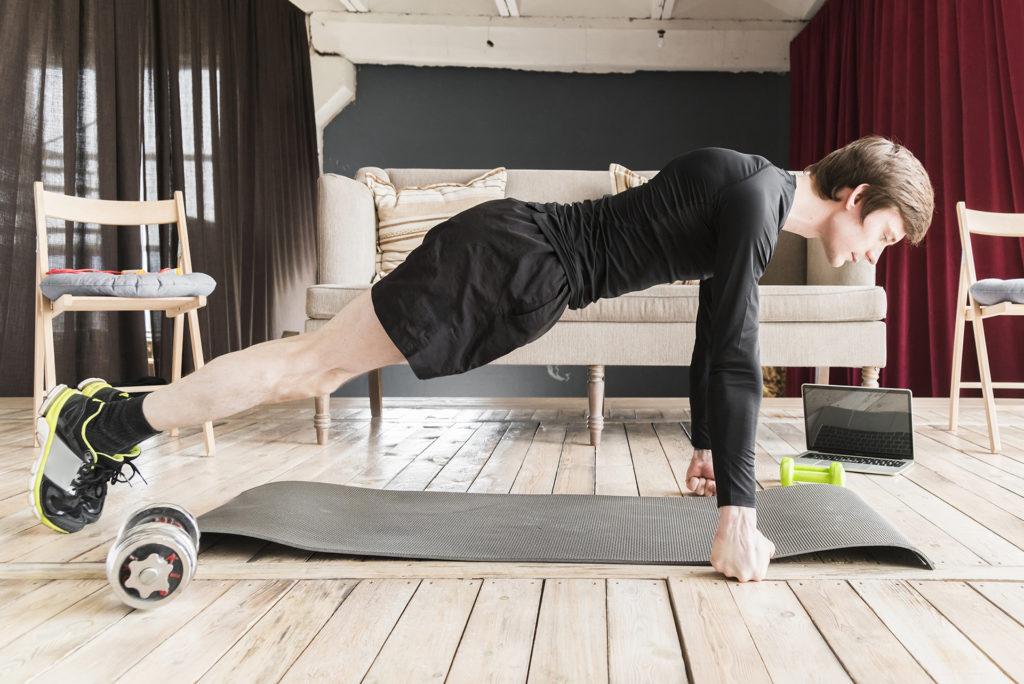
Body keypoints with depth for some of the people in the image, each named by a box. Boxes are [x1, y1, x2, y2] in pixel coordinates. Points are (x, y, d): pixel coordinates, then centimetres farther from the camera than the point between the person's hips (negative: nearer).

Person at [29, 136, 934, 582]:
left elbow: (715, 339, 22)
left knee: (318, 369, 12)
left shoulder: (754, 197, 13)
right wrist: (737, 518, -22)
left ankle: (113, 418, 23)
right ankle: (101, 422, 9)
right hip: (508, 260, -9)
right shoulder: (755, 199, -17)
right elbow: (737, 357, -24)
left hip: (519, 278, 9)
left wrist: (706, 446, 26)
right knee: (312, 363, -5)